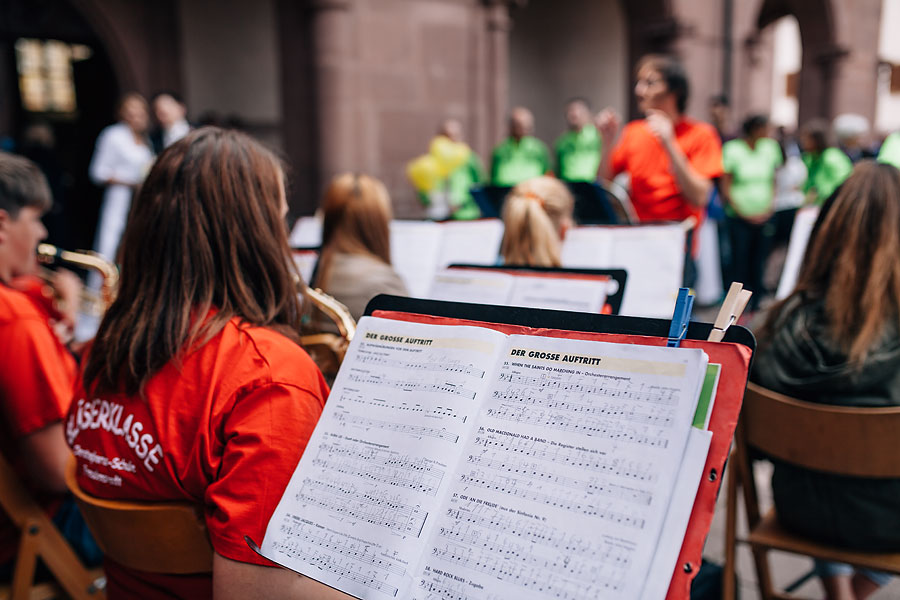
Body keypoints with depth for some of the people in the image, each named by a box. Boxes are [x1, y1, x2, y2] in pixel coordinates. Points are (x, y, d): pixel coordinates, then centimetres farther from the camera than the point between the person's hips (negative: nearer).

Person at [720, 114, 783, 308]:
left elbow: (773, 182, 12)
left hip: (763, 217, 4)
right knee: (740, 262, -3)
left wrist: (769, 208, -2)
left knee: (758, 264, 7)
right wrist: (743, 214, -10)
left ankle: (756, 305, 18)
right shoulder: (732, 150, -6)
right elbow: (726, 189, -6)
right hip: (739, 218, -4)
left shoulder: (770, 148, 7)